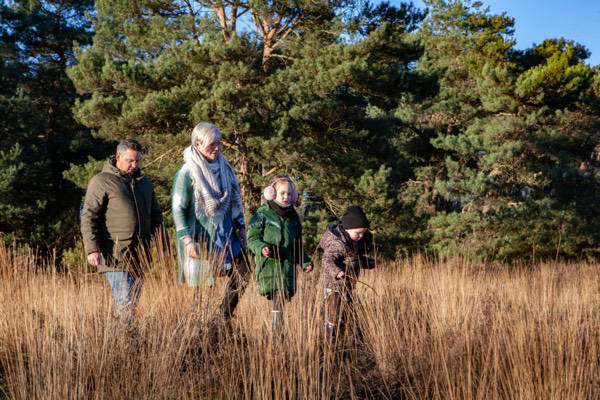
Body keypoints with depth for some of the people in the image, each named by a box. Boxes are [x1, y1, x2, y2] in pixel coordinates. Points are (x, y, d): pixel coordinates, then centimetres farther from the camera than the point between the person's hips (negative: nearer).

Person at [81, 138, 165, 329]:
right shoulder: (101, 181, -3)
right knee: (125, 303, -12)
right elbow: (88, 217, -8)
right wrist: (92, 249, -17)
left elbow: (155, 216, 25)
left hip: (139, 255, 7)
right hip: (115, 255, -6)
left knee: (134, 301, 9)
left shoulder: (143, 182, 18)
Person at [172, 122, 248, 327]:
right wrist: (187, 240, -19)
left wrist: (240, 225, 14)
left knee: (242, 274, 2)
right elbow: (178, 209, -12)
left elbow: (234, 200, 19)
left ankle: (223, 322, 13)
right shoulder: (187, 173, -12)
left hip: (225, 235, 7)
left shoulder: (223, 167, 8)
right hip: (200, 239, -7)